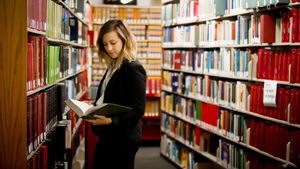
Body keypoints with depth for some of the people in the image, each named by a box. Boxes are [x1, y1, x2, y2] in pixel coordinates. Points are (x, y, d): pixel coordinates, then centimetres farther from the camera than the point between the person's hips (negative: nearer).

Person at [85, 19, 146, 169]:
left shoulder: (134, 69, -15)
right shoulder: (112, 67, 11)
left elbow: (138, 111, -19)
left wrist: (111, 121, -28)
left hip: (124, 139, -8)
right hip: (107, 136, 8)